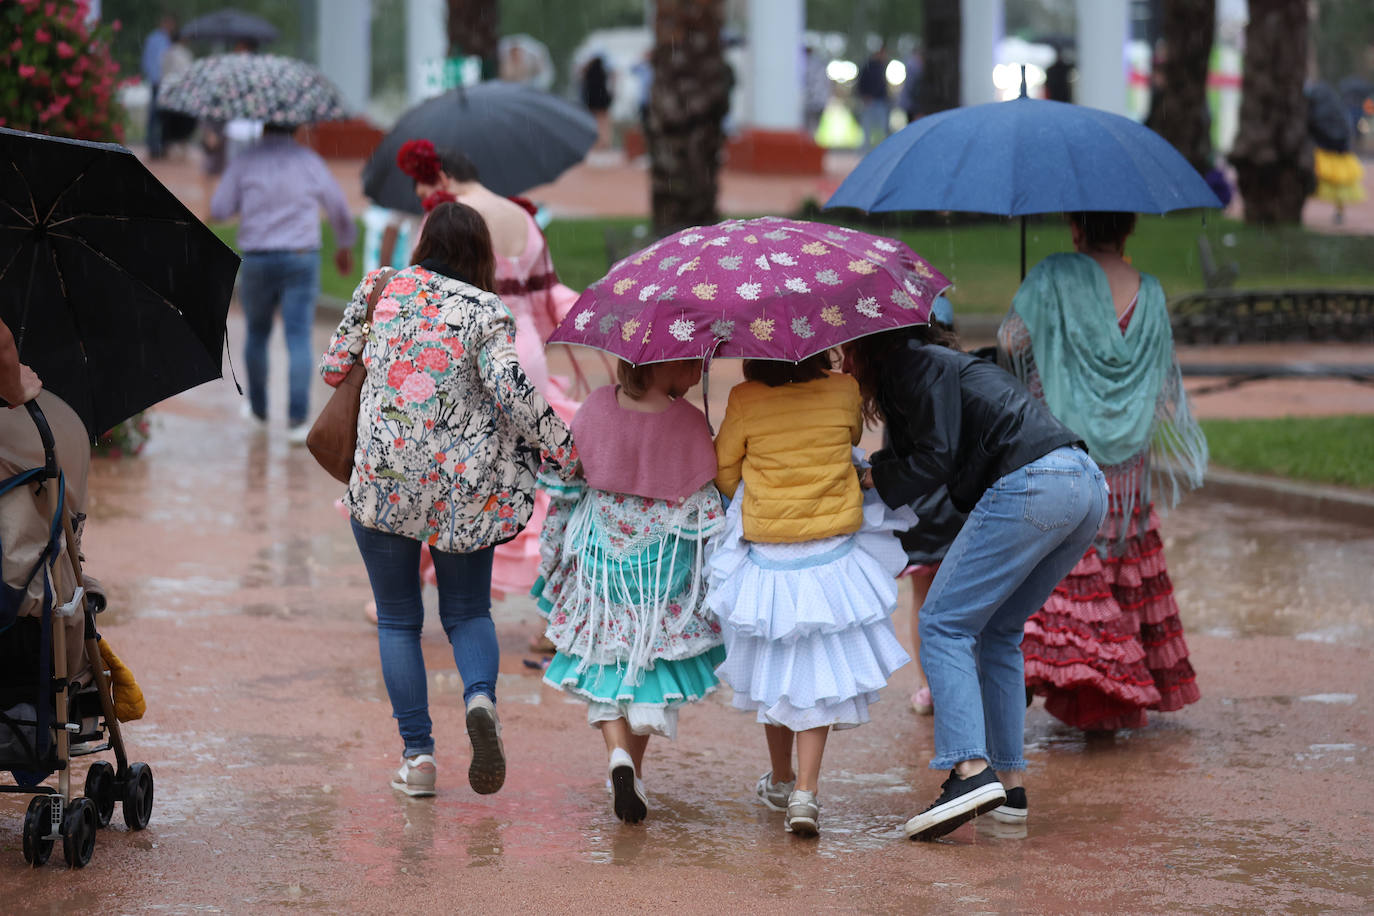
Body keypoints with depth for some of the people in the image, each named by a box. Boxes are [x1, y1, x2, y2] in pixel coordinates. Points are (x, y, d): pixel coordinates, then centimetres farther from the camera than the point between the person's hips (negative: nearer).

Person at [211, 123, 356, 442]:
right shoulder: (309, 160, 0)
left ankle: (258, 407, 32)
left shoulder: (244, 163, -3)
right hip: (301, 259, -1)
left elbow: (219, 209, -6)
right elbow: (338, 206, 5)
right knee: (299, 338, -4)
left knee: (257, 333, 19)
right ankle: (297, 419, -13)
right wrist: (345, 245, 22)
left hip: (257, 260, 1)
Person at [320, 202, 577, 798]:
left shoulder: (377, 290, 4)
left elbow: (334, 368, 11)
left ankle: (416, 753, 3)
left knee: (397, 620, 12)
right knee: (467, 613, 14)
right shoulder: (485, 312, -4)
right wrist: (564, 448, -10)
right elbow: (513, 390, -16)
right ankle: (479, 695, -17)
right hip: (464, 490, -1)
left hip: (382, 480, 1)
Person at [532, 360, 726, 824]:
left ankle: (619, 751, -10)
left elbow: (566, 481, 1)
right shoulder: (689, 424, -14)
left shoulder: (597, 407, -8)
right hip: (666, 568, -1)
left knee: (603, 659, 13)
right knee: (651, 659, 16)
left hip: (600, 559, 1)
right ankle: (635, 774, 17)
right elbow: (707, 507, -8)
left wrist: (553, 552, 14)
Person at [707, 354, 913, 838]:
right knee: (819, 676, 7)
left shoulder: (744, 400, -12)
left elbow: (723, 475, 1)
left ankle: (781, 780, 34)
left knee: (773, 669, 19)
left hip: (766, 560, 0)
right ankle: (805, 792, -6)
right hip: (833, 560, 0)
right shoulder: (843, 390, -8)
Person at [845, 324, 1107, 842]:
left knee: (943, 624, -6)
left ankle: (970, 770, -22)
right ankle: (1009, 784, 12)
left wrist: (871, 478, 6)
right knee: (997, 631, 18)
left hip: (1031, 483, -9)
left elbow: (936, 461, -6)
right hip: (1087, 483, 9)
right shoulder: (948, 364, 31)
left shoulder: (917, 364, 3)